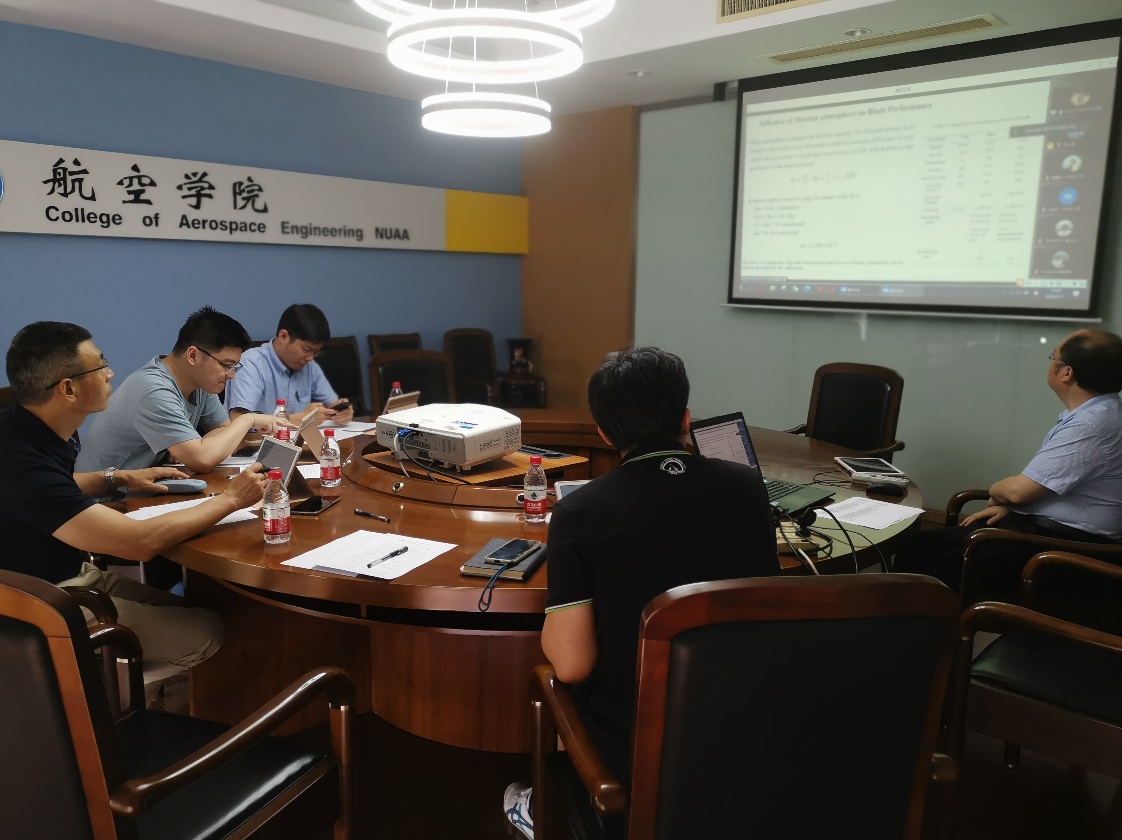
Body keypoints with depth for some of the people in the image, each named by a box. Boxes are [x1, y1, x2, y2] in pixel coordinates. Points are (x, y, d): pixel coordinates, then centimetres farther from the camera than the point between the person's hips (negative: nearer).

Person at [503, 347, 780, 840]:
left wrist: (550, 631, 1)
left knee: (555, 685, 25)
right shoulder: (746, 486, -7)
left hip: (638, 742, -3)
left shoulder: (579, 512, -19)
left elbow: (572, 664, -20)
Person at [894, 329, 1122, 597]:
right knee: (916, 546, -1)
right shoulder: (1093, 412, 12)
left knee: (920, 575, -23)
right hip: (1038, 525, 10)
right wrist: (1005, 503, 6)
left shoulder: (1092, 424, -21)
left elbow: (1020, 489, -19)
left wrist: (996, 492, 3)